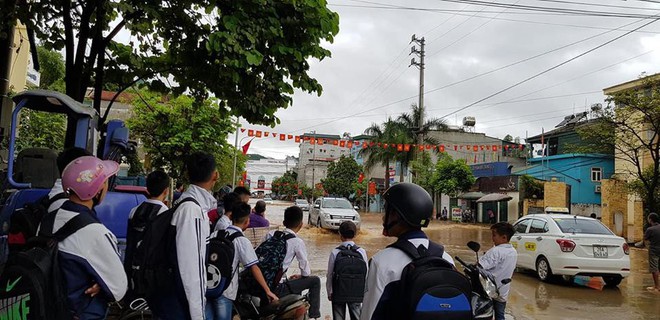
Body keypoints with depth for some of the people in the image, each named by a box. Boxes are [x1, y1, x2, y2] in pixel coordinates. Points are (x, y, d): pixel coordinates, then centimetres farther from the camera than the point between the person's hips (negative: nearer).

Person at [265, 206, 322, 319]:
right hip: (276, 288, -6)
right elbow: (306, 271, -4)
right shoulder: (297, 242, -9)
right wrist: (301, 276, 18)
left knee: (293, 282, 33)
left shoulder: (271, 234, 5)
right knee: (315, 281, 7)